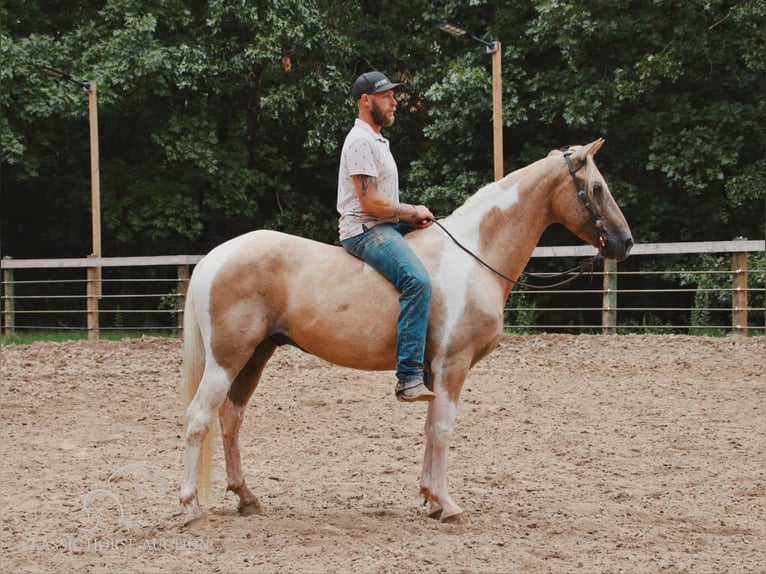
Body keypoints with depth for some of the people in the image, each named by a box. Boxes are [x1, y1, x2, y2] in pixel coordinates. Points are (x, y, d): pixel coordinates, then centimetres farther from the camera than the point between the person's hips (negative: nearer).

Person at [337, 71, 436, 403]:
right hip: (364, 230, -11)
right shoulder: (360, 142, -12)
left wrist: (412, 216, 9)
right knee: (417, 280, -31)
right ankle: (409, 378, -36)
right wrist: (413, 212, -7)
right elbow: (370, 202, -20)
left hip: (384, 229, 11)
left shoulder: (376, 141, 22)